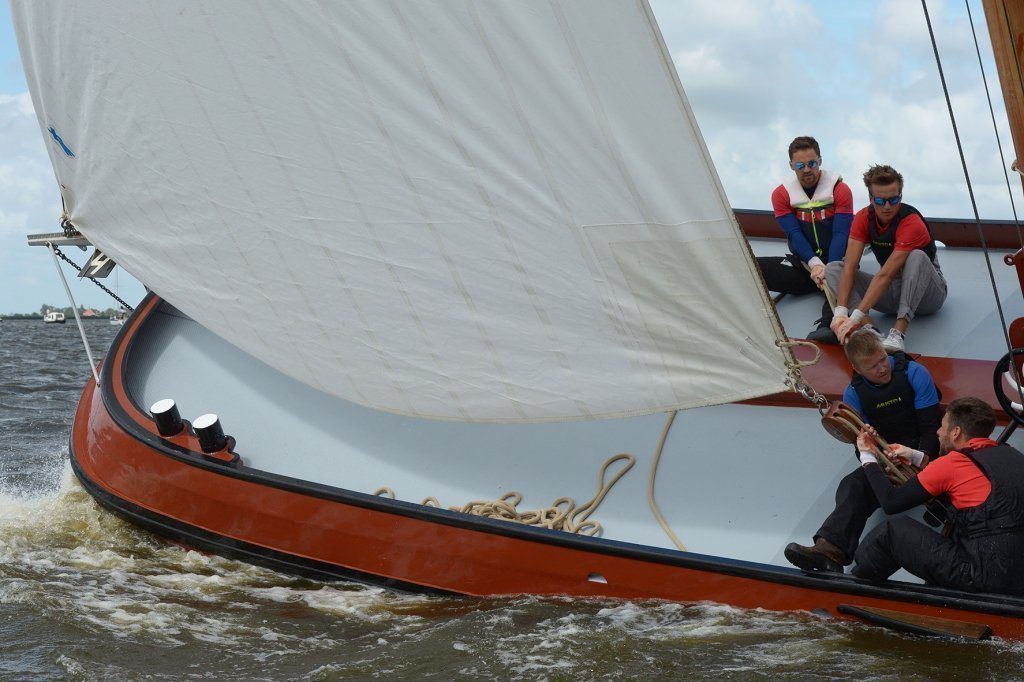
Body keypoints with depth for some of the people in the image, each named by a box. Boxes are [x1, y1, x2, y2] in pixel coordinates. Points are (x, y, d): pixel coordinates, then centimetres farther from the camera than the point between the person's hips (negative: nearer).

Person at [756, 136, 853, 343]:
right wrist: (815, 264, -23)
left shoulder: (840, 189, -2)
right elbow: (794, 234, -6)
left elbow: (841, 235, -10)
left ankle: (828, 326, -65)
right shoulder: (782, 194, 4)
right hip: (802, 263, 4)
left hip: (836, 261, -3)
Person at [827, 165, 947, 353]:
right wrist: (840, 312, -31)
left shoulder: (911, 223, -26)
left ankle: (898, 332, -45)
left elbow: (885, 275, -33)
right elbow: (850, 266, -17)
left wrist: (856, 316, -39)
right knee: (832, 269, -11)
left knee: (917, 257, -36)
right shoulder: (864, 218, -8)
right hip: (893, 291, 5)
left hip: (926, 293, -5)